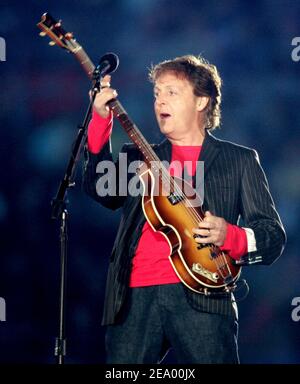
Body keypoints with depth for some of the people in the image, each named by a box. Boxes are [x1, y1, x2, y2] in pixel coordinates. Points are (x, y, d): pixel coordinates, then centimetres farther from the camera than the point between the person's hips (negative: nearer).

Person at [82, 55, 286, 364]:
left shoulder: (240, 160, 15)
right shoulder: (138, 157, 22)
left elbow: (273, 239, 9)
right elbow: (101, 189, 0)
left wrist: (229, 236, -12)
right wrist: (101, 120, -7)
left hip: (200, 297, -2)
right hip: (135, 296, 2)